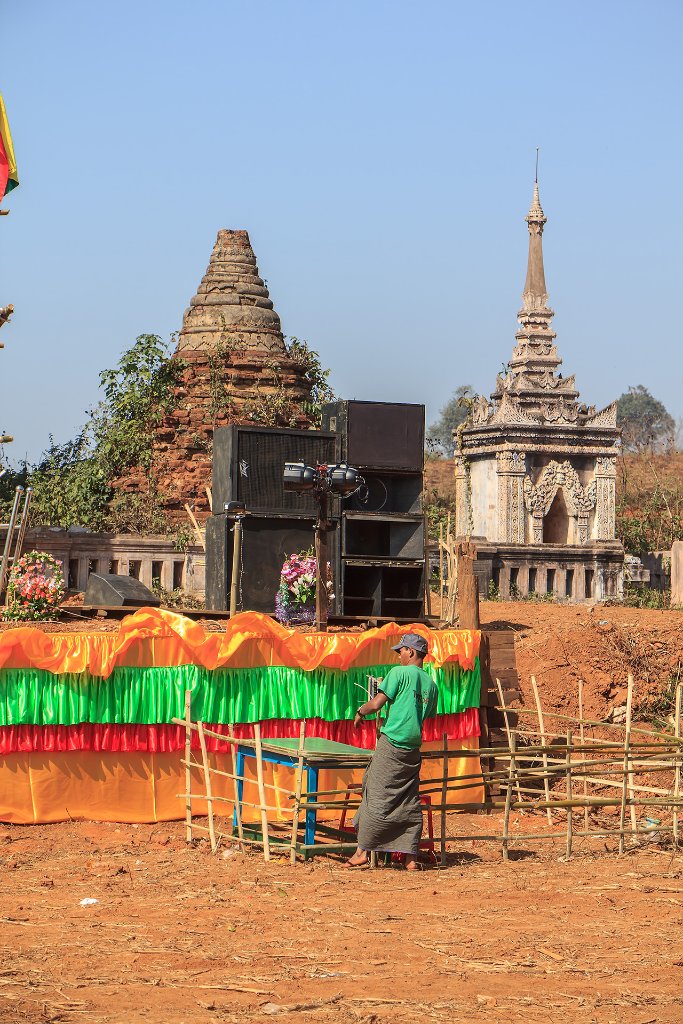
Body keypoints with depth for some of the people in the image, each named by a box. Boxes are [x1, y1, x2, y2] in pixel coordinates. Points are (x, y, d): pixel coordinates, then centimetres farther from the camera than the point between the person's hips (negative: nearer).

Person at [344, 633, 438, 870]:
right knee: (409, 803, 7)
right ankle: (411, 857, 4)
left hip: (392, 743, -6)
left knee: (377, 797, -1)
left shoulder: (399, 673, -6)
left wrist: (360, 712, 8)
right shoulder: (431, 683, 13)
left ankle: (362, 851, 1)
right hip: (414, 747, 6)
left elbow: (377, 703, -10)